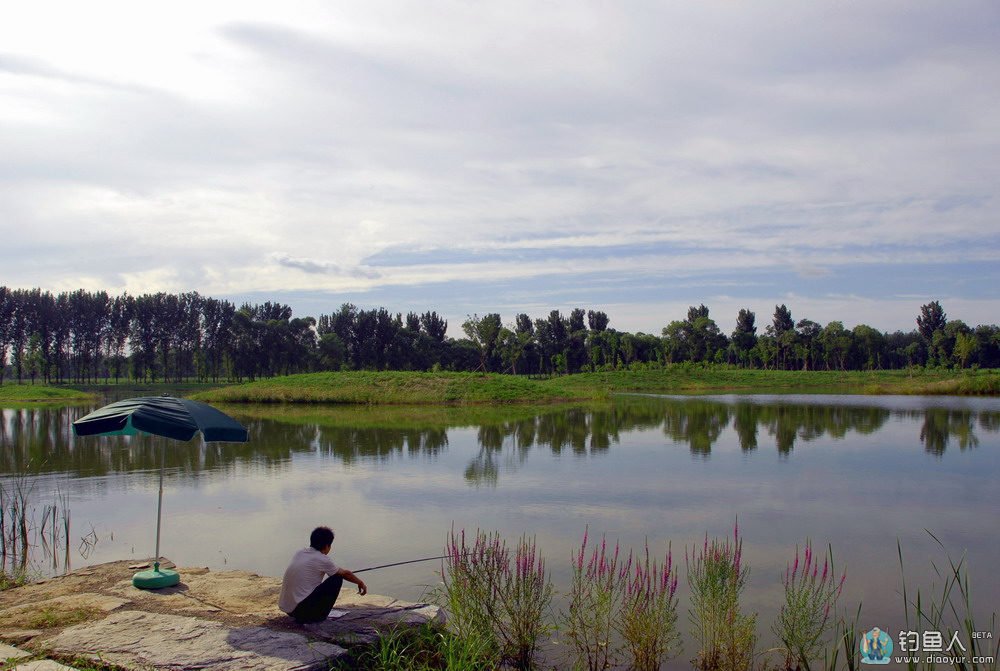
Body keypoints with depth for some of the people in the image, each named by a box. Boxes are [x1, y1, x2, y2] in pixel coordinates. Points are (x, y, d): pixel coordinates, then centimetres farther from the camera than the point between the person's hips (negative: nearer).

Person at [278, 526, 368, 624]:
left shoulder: (299, 553, 11)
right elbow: (345, 574, 8)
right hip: (300, 608, -8)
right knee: (337, 578, 2)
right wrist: (360, 582, 26)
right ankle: (318, 616, 6)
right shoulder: (322, 560, -8)